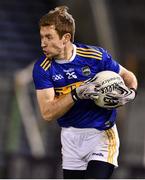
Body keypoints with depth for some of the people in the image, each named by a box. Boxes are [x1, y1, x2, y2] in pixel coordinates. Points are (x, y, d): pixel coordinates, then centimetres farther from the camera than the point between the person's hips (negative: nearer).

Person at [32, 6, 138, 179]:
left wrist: (130, 92, -18)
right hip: (71, 137, 3)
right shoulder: (42, 68, -8)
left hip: (102, 134, -3)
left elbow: (128, 76, 5)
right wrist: (77, 94, -29)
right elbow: (47, 113, -16)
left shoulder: (96, 56, -12)